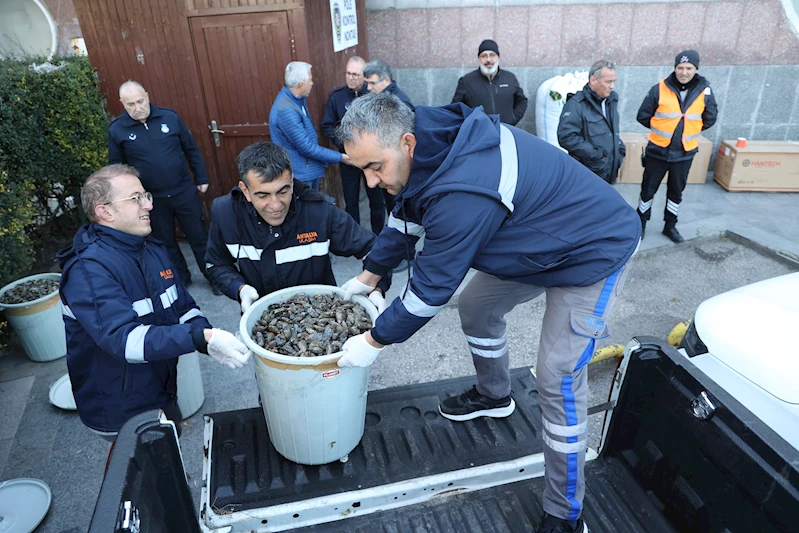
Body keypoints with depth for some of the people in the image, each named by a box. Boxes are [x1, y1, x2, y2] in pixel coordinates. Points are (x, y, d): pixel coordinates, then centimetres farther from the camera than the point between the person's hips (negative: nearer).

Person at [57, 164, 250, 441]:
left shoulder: (153, 249, 3)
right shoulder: (87, 269, -24)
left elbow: (184, 306, 4)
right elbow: (122, 338, -35)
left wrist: (209, 338, -17)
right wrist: (202, 338, -45)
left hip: (163, 395, 8)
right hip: (121, 415, -7)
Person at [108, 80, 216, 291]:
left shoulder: (169, 117, -5)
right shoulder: (116, 130, -6)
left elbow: (191, 149, 4)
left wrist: (202, 179, 6)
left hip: (184, 191, 0)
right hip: (152, 199, 1)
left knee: (199, 236, 9)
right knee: (166, 242, 15)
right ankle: (180, 279, 33)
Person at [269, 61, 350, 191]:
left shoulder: (295, 98, 1)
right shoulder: (287, 111, -29)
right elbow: (306, 147, -24)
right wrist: (339, 157, -18)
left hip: (310, 169, 9)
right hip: (300, 176, -9)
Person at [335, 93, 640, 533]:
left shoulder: (463, 192, -38)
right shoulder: (435, 143, -9)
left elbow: (432, 287, -28)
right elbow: (407, 217, 7)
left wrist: (374, 342, -13)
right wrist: (369, 275, 16)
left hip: (594, 254, -9)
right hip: (541, 242, 9)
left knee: (557, 381, -10)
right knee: (476, 307, 16)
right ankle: (493, 396, 43)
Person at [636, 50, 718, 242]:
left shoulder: (704, 90, -5)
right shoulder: (660, 89, -13)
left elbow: (710, 119, 9)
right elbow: (643, 116, -4)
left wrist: (690, 130, 9)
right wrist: (661, 129, 6)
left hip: (685, 153, 2)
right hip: (658, 150, -2)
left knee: (676, 191, 16)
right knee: (648, 188, 8)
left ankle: (670, 225, 31)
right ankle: (641, 222, 26)